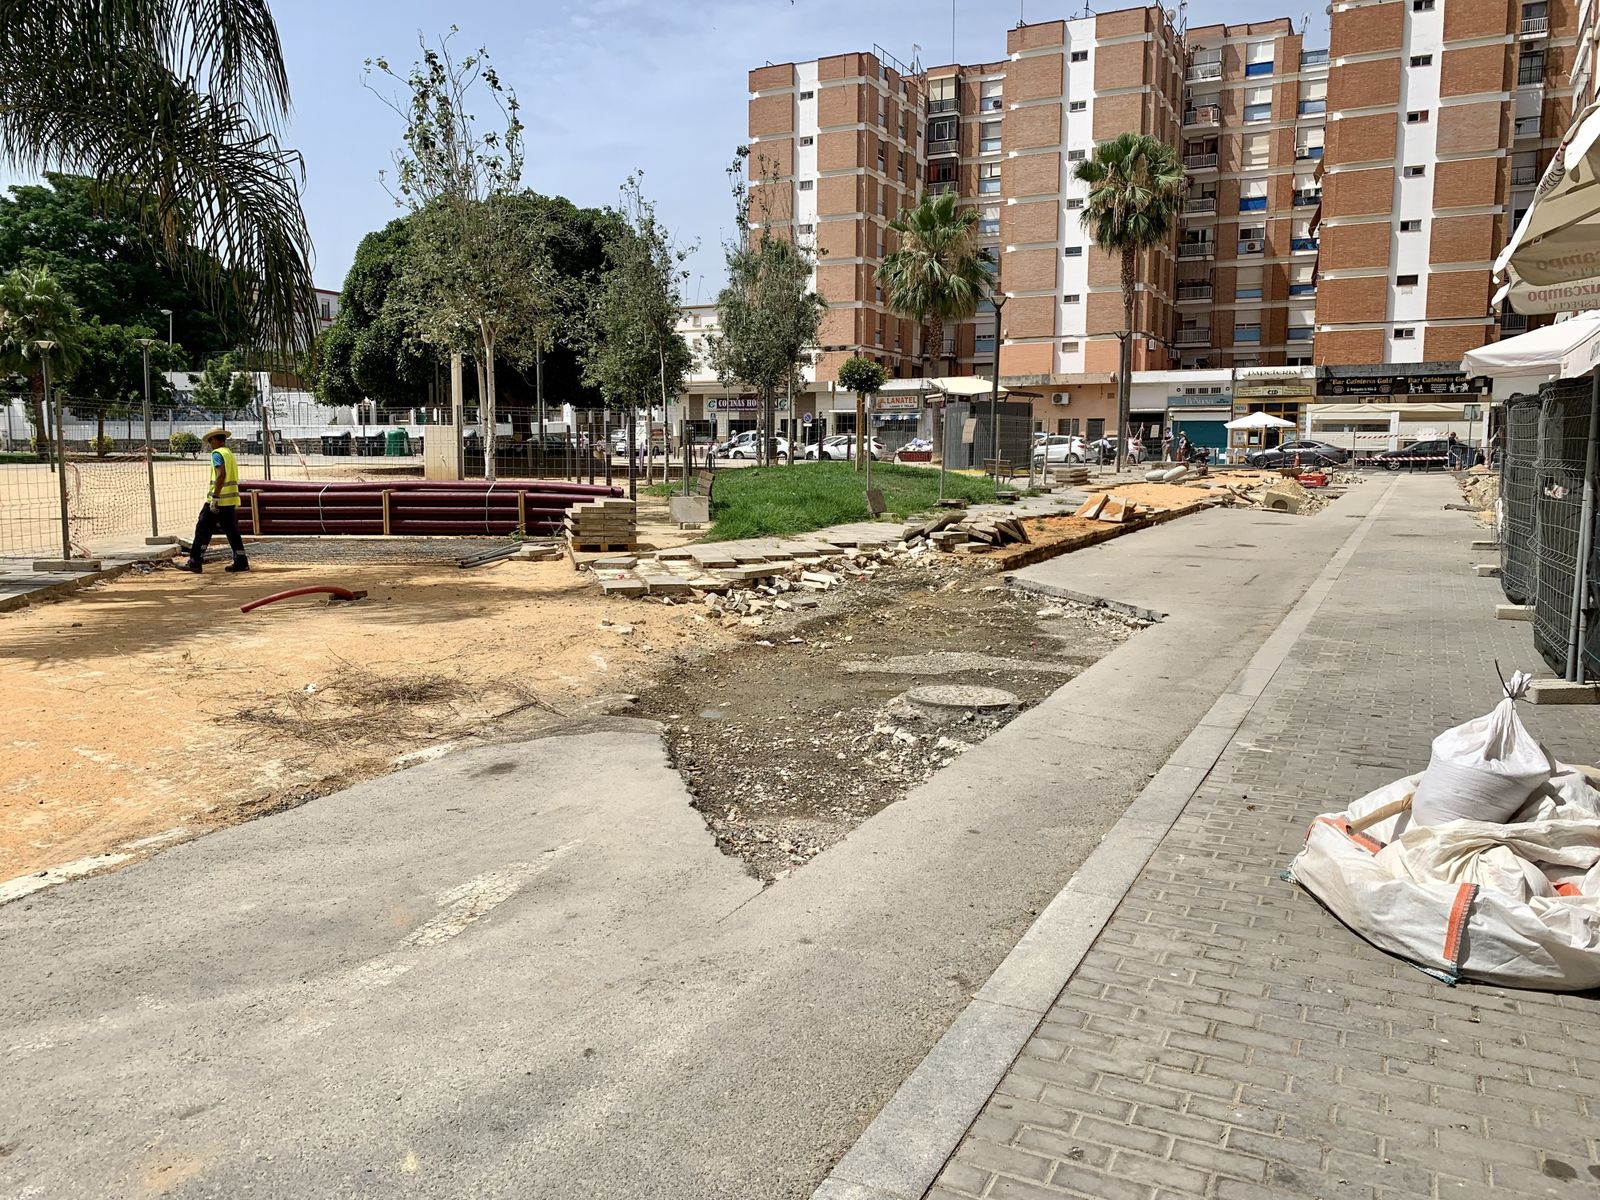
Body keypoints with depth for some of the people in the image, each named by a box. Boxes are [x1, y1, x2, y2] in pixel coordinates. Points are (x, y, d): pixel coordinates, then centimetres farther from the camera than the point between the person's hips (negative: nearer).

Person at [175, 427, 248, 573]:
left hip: (218, 500, -8)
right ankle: (241, 562, 4)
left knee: (203, 530, -2)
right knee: (232, 531, 8)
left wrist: (215, 497, -23)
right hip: (232, 500, 8)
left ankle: (194, 562, 0)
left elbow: (221, 475, -22)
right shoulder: (231, 455, 18)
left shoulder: (217, 453, -8)